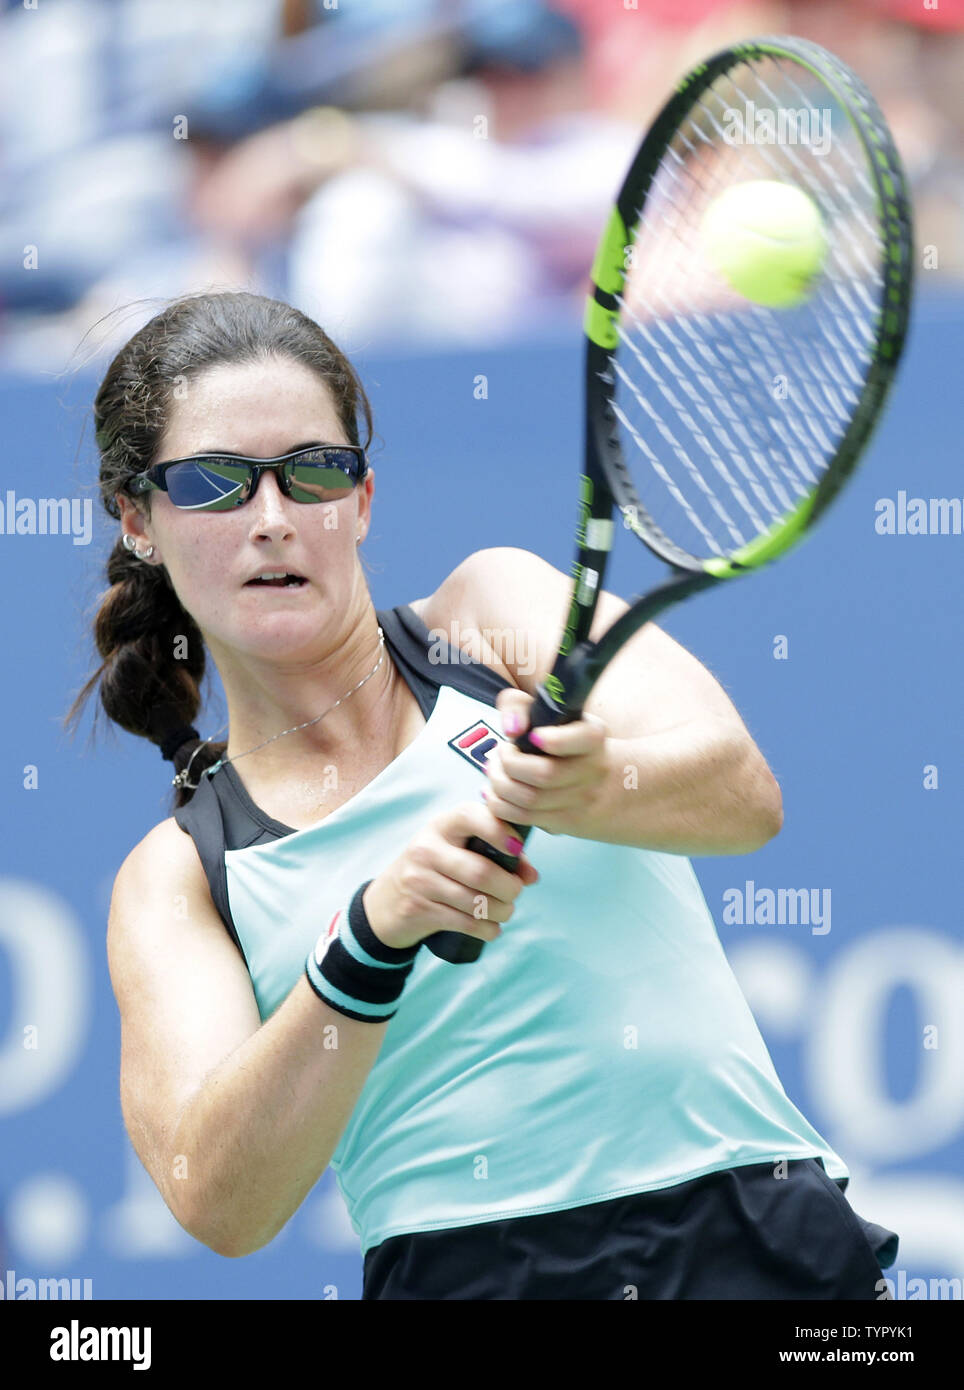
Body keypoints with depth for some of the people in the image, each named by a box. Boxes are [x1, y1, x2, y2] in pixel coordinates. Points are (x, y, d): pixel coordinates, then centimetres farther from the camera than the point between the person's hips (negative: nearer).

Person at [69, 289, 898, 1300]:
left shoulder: (504, 603, 12)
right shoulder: (176, 875, 12)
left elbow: (744, 793, -7)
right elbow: (218, 1205, -5)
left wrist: (591, 785, -29)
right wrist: (371, 940, -20)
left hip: (753, 1240, 1)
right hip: (456, 1271, -1)